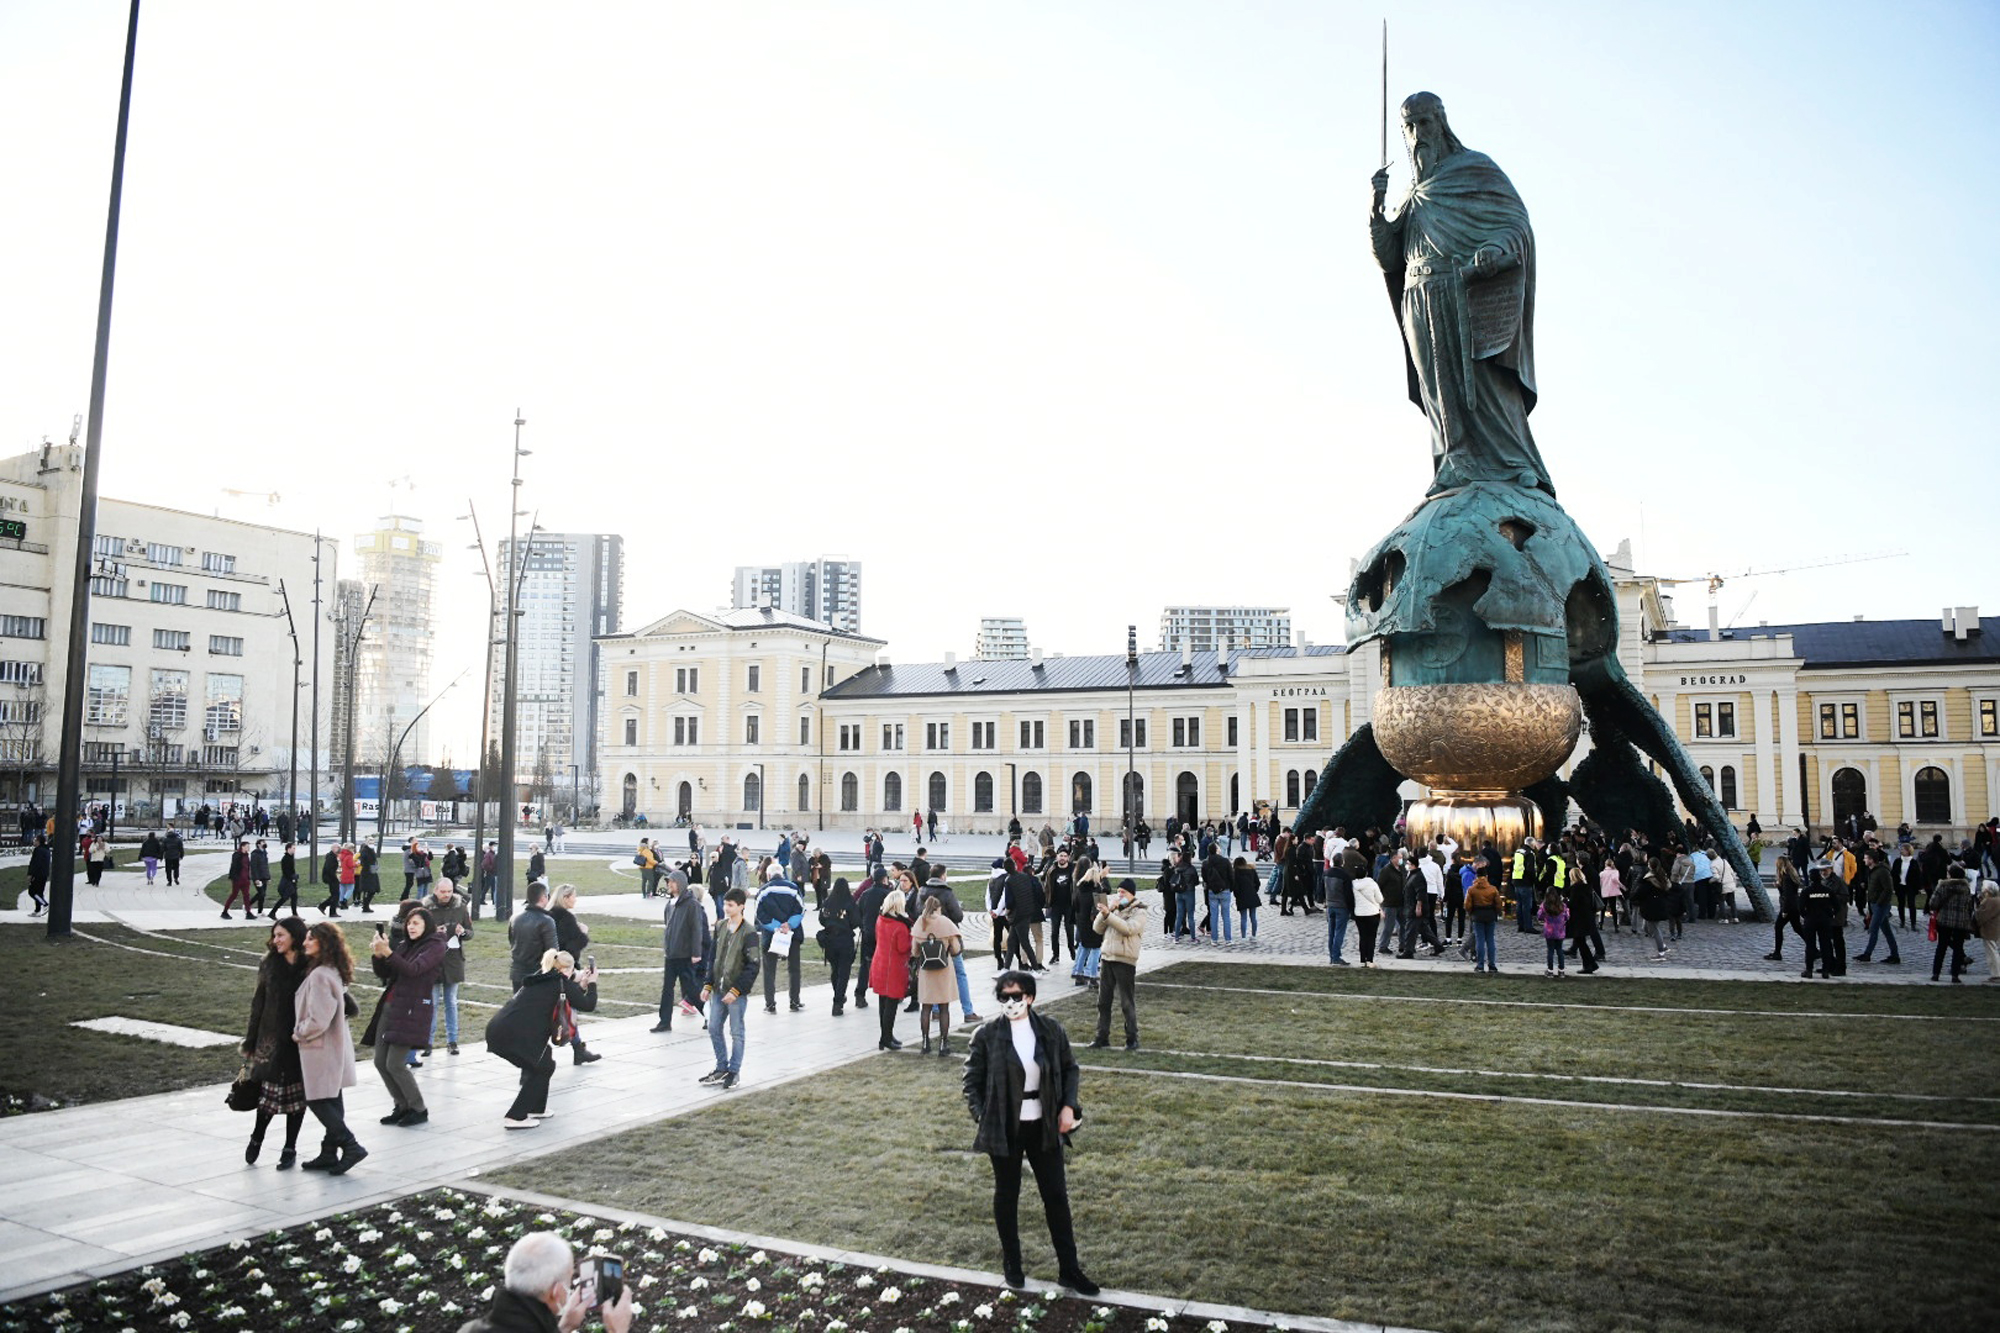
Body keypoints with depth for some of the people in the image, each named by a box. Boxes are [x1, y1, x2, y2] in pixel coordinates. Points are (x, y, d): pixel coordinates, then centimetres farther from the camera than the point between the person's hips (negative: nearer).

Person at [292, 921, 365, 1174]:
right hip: (333, 1047, 10)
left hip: (321, 1049, -10)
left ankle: (351, 1146, -4)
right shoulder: (333, 972, 9)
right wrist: (302, 1031, 19)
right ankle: (329, 1154, 20)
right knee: (330, 1102, 13)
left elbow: (318, 1020, -24)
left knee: (318, 1101, -3)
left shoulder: (320, 975, -22)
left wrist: (299, 1033, -7)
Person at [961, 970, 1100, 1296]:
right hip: (1005, 1130, -2)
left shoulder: (1051, 1031, -5)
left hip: (1044, 1127, 2)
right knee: (1007, 1195, 13)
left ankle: (1069, 1269, 20)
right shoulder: (987, 1036, -11)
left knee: (1056, 1195, 8)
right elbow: (971, 1081, -2)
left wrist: (1069, 1106, -4)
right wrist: (983, 1116, -12)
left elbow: (1070, 1069, 8)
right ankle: (1012, 1265, 31)